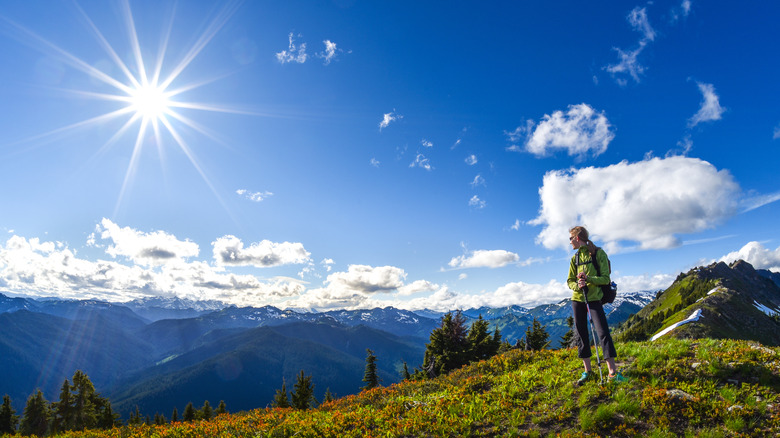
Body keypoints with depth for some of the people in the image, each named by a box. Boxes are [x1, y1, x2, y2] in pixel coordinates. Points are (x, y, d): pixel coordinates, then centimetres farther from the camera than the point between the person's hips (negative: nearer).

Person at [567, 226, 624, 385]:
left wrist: (588, 279, -25)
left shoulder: (598, 253, -5)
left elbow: (606, 278, -9)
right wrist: (577, 285, -12)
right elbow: (570, 281, 10)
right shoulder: (575, 258, 11)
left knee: (603, 332, -10)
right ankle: (588, 371, 15)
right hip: (577, 298, 5)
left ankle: (613, 372, -5)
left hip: (594, 297, -5)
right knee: (580, 334, 6)